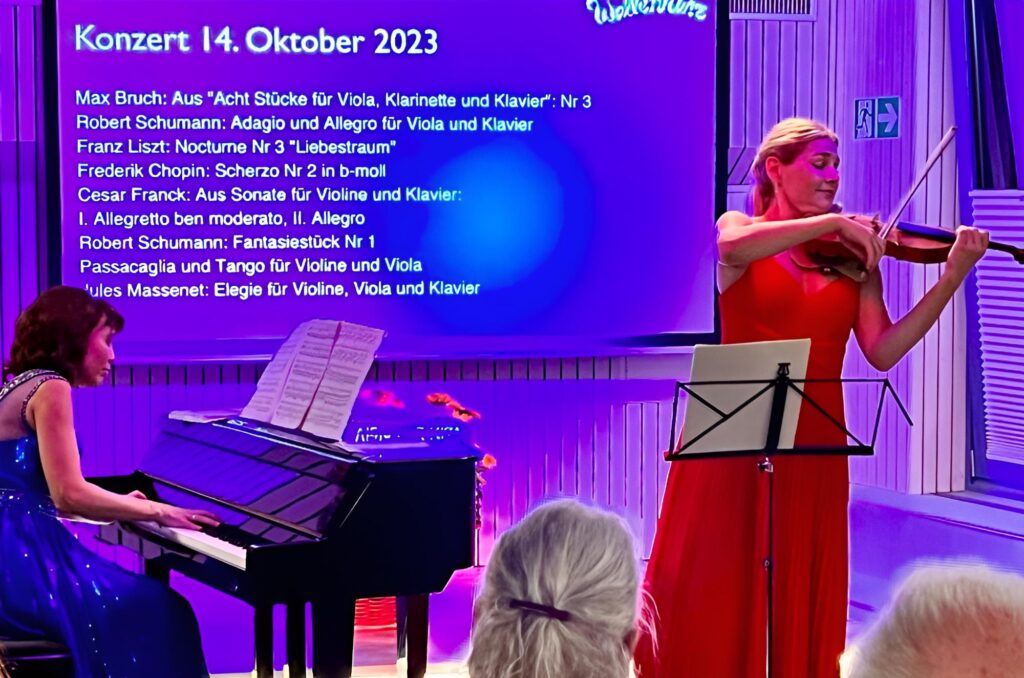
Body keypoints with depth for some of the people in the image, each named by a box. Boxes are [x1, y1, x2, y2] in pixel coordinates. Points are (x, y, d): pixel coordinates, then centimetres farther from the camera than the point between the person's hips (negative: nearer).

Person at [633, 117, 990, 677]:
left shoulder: (852, 254, 8)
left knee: (800, 601, 5)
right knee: (706, 597, 0)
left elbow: (882, 351, -3)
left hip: (812, 443, 2)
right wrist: (832, 221, -24)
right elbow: (733, 248, -24)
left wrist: (953, 277, -11)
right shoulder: (740, 229, 3)